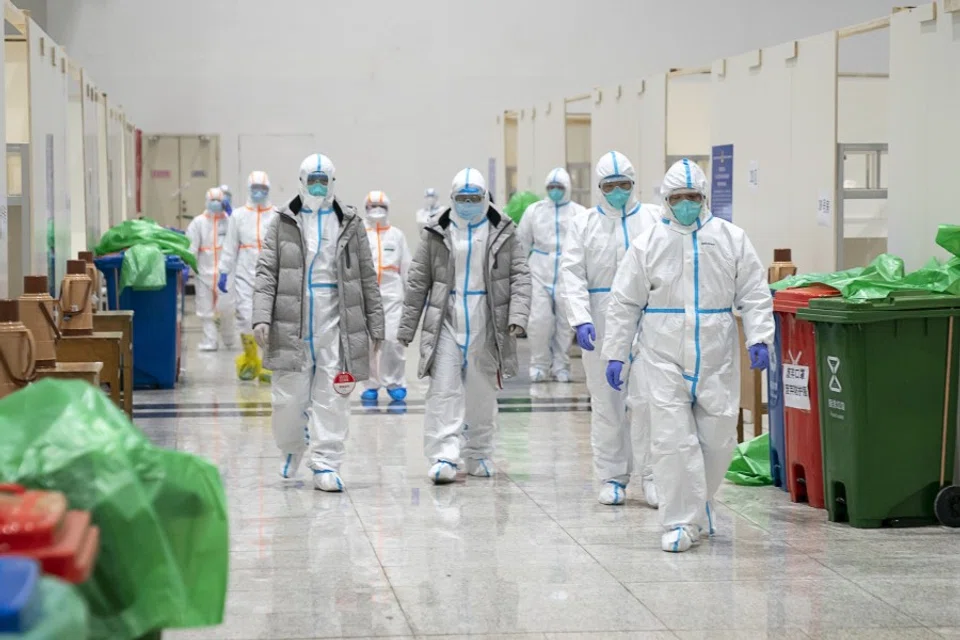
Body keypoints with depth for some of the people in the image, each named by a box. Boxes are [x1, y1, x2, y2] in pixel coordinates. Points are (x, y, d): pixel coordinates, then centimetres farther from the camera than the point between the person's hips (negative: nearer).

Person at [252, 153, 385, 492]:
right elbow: (266, 272, 2)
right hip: (292, 324, 0)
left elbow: (367, 278, 10)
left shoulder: (350, 223, 10)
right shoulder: (283, 222, 8)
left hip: (336, 324, 1)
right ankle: (291, 448, 29)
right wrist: (261, 317, -10)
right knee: (288, 397, 2)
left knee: (332, 398, -3)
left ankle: (326, 465, 3)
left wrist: (375, 326, 7)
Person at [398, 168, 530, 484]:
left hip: (486, 324, 1)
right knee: (444, 390, -10)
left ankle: (478, 455, 22)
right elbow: (418, 281, 7)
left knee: (482, 393, 9)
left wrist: (517, 314, -14)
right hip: (446, 322, -1)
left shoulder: (503, 232, 4)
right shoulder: (436, 233, 4)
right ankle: (444, 457, -14)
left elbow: (519, 276, 1)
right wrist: (407, 326, 5)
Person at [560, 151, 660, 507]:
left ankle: (652, 476, 4)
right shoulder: (583, 225, 7)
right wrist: (581, 320, -14)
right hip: (602, 327, 1)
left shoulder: (656, 219, 7)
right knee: (606, 404, 6)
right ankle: (612, 478, 14)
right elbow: (572, 276, -1)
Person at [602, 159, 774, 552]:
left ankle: (699, 504, 29)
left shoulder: (731, 239, 4)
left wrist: (759, 338, -10)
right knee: (673, 439, -7)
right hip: (665, 358, -1)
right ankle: (682, 523, -1)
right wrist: (615, 353, 2)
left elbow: (755, 296, 3)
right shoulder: (647, 244, 3)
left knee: (718, 438, 5)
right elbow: (624, 304, 5)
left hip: (716, 358, 1)